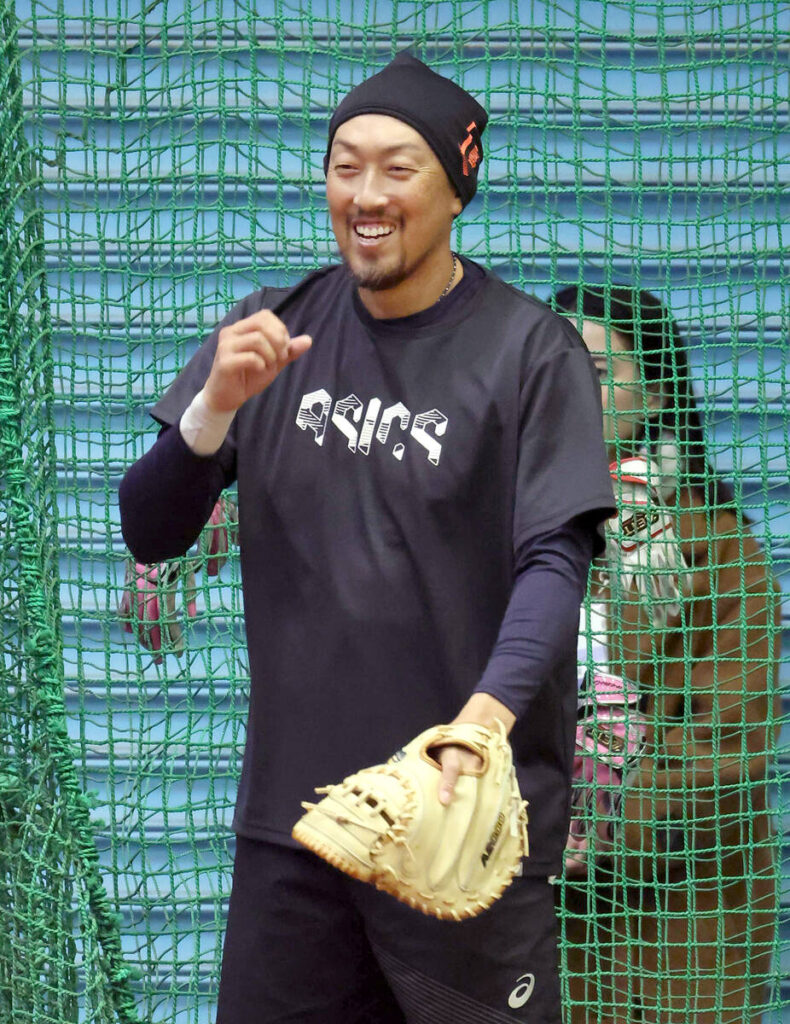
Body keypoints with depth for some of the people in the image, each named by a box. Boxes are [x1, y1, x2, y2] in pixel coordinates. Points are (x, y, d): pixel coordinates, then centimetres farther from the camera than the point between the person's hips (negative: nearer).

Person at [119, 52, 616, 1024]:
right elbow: (150, 534, 6)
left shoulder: (531, 349, -4)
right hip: (291, 808, 4)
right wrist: (218, 406, -14)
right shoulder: (276, 333, 8)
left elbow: (554, 560, -12)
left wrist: (485, 716, -30)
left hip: (468, 819, -4)